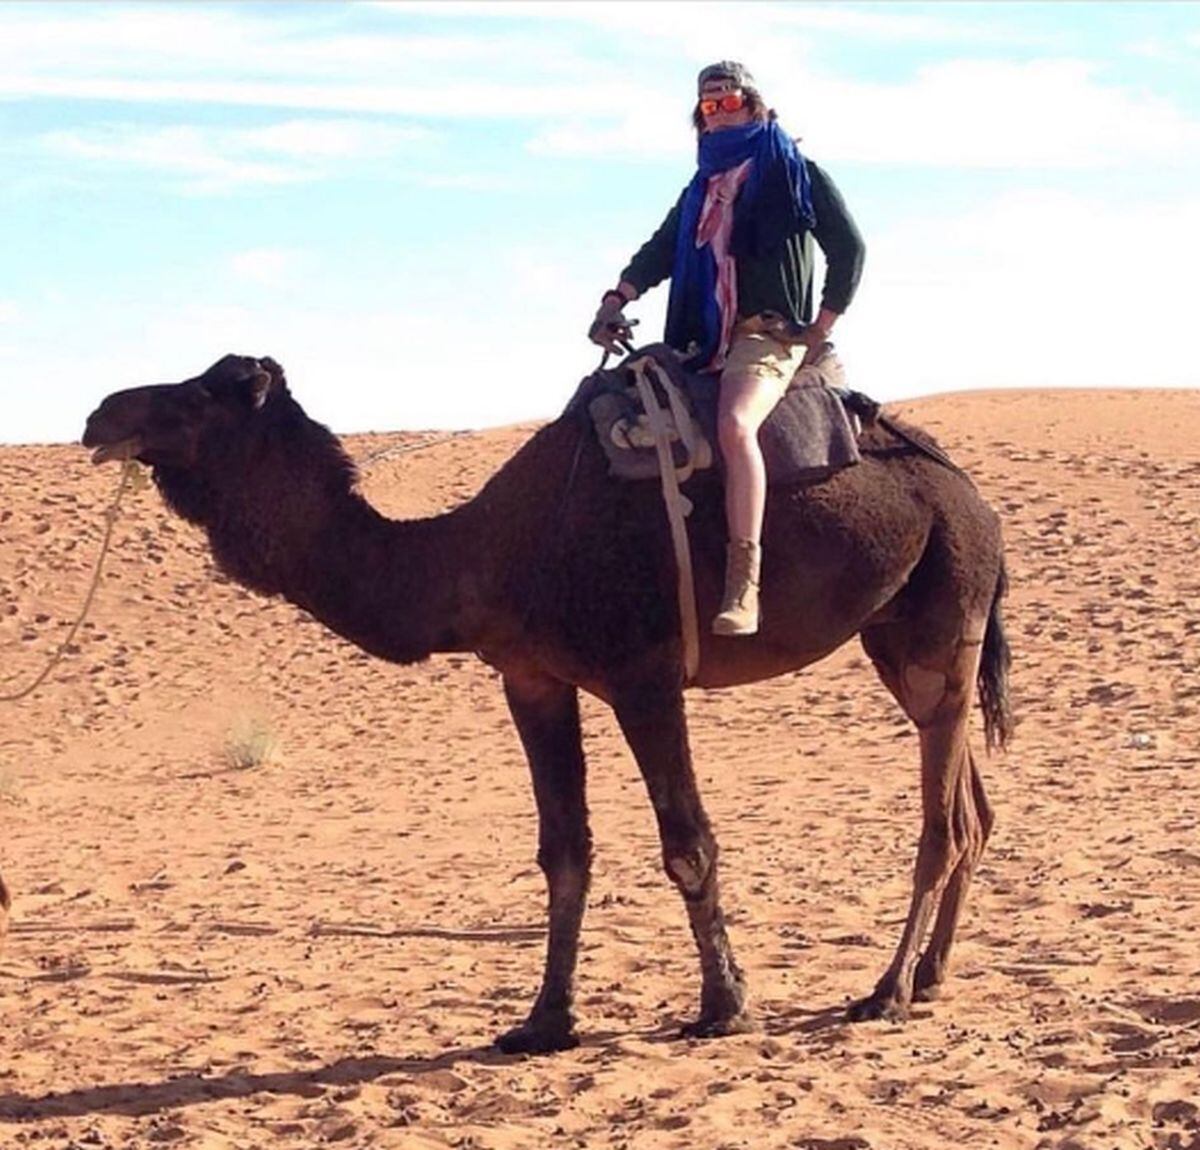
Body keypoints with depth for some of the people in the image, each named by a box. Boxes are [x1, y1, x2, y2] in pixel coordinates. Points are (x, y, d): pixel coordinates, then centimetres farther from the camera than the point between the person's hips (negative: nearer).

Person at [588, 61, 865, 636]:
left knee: (734, 424, -35)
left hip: (771, 333, -7)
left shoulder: (795, 172, 6)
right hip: (704, 340, 8)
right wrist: (617, 299, -6)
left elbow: (848, 248, 5)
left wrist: (821, 329, -1)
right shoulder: (701, 188, 22)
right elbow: (661, 249, 12)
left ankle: (743, 586, -41)